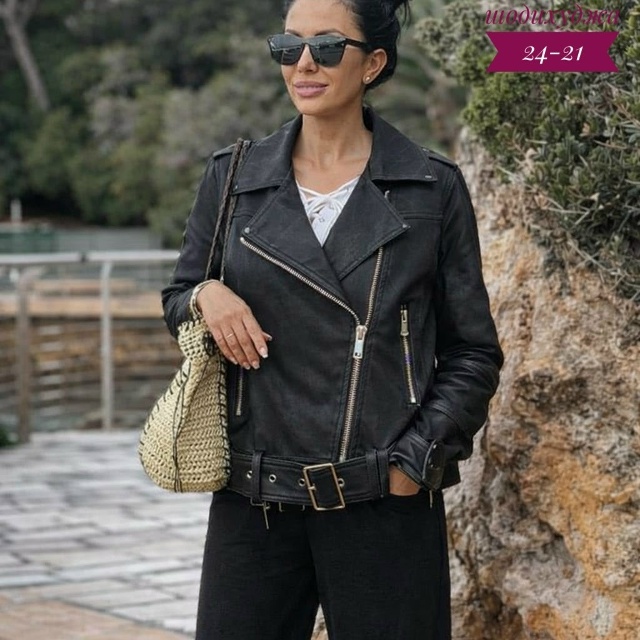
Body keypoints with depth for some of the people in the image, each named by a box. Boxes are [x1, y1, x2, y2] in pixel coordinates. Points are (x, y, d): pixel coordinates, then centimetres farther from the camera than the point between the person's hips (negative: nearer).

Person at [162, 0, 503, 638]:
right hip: (254, 504, 2)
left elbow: (473, 352, 5)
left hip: (385, 502, -2)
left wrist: (416, 461, -6)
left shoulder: (432, 189, 1)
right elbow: (175, 301, 18)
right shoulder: (233, 178, 7)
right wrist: (206, 295, -5)